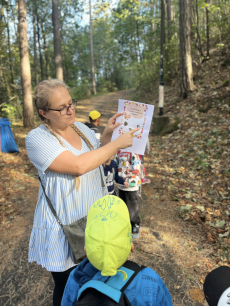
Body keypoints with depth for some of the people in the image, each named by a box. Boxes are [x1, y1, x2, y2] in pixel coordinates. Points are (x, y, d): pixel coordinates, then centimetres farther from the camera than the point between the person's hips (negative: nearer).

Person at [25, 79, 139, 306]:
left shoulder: (82, 128, 1)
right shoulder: (37, 138, -18)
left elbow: (99, 159, 12)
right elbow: (78, 165, -31)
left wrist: (106, 135, -4)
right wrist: (117, 143, -24)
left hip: (94, 219, 6)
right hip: (63, 228, -5)